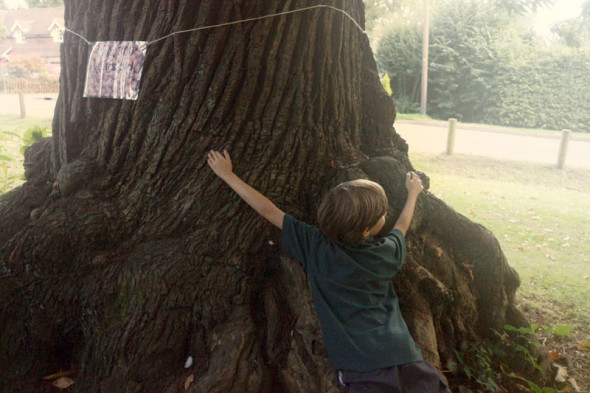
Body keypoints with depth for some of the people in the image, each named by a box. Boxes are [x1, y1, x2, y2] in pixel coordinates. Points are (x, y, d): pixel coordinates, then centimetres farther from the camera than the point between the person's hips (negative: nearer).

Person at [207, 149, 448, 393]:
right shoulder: (387, 253, 2)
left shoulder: (316, 247, -8)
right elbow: (402, 226, 25)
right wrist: (413, 192, 44)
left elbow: (269, 211, -1)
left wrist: (227, 174, 9)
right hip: (408, 362, 2)